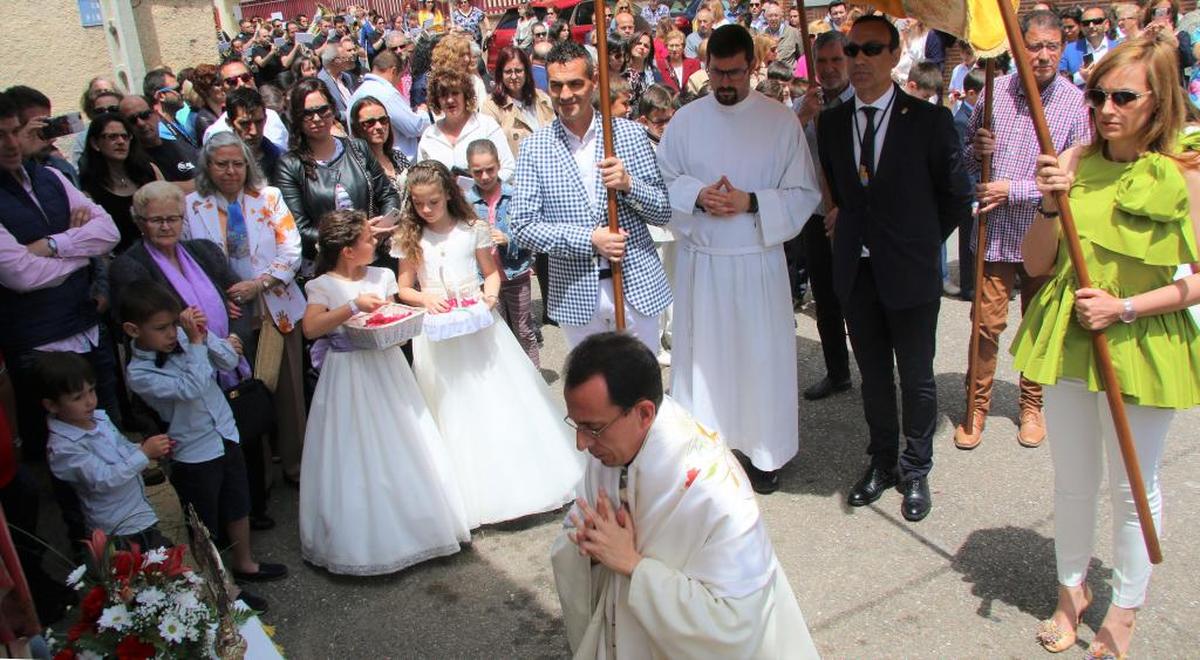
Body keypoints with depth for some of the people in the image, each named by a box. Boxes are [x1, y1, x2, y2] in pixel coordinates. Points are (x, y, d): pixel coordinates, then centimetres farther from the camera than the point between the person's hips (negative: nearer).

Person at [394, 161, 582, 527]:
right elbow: (404, 289, 5)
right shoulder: (409, 239, 2)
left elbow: (492, 272, 6)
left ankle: (517, 480, 15)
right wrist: (425, 298, -15)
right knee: (453, 409, 4)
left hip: (477, 323, -1)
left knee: (500, 398, 1)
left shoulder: (473, 230, -1)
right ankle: (473, 492, 13)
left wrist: (490, 293, -14)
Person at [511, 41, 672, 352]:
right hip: (575, 294, 0)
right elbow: (523, 226, -5)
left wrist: (628, 184, -18)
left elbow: (664, 212, 2)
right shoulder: (534, 147, -2)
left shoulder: (631, 134, -1)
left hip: (636, 284, 0)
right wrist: (590, 239, -16)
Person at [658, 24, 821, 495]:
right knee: (701, 354, 9)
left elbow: (804, 194, -5)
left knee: (761, 354, 6)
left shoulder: (781, 121, -4)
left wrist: (750, 202, -19)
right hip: (699, 260, 2)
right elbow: (662, 183, 5)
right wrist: (697, 195, -15)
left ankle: (765, 453, 22)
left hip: (758, 260, -1)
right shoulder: (686, 119, 2)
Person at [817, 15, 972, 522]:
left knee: (916, 379, 9)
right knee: (873, 375, 15)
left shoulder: (929, 120, -7)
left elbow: (957, 196, 2)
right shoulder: (830, 124, 4)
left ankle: (915, 471, 26)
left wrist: (921, 242, 5)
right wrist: (849, 228, 9)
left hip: (910, 273, -3)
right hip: (856, 271, 3)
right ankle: (882, 462, 31)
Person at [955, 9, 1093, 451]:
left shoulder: (1075, 102, -8)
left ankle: (1031, 405, 31)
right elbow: (965, 160, 9)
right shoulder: (995, 91, 0)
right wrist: (976, 150, -14)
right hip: (995, 231, 1)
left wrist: (1013, 190, -16)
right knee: (987, 323, 1)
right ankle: (977, 406, 16)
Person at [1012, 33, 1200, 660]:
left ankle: (1124, 607, 33)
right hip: (1067, 341, 3)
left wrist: (1124, 307, -19)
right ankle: (1072, 588, 38)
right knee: (1072, 480, 16)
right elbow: (1037, 263, -1)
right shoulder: (1075, 162, -2)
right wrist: (1049, 204, -16)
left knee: (1133, 487, 12)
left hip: (1143, 346, -3)